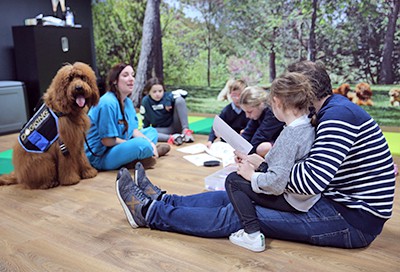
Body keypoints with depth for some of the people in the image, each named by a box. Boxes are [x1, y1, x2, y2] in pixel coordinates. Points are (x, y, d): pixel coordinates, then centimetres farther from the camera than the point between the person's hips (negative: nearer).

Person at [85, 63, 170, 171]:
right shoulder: (108, 103, -22)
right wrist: (140, 145, -16)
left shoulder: (128, 102, 6)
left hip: (118, 146, 10)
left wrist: (150, 142, -10)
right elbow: (107, 141, -22)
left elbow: (133, 130, 7)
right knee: (143, 144, -31)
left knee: (152, 131, 14)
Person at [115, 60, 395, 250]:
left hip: (352, 219, -9)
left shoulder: (339, 113, -21)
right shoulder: (336, 110, 11)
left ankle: (149, 212, -1)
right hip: (336, 201, 9)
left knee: (237, 215, -11)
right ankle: (162, 200, 12)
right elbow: (316, 167, 14)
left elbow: (312, 179, -30)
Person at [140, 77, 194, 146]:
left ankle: (186, 130, -30)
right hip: (161, 130, 1)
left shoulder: (168, 96, -10)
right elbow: (145, 119, 5)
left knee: (179, 100, -23)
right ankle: (171, 138, -42)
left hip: (175, 125, -1)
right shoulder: (145, 101, -6)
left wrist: (169, 101, -26)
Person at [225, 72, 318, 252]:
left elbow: (277, 183, -30)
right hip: (308, 195, 10)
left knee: (233, 181, -5)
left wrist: (252, 175, -14)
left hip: (293, 201, -10)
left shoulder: (290, 134, -26)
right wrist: (262, 163, 13)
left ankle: (253, 235, -7)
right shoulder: (308, 126, 3)